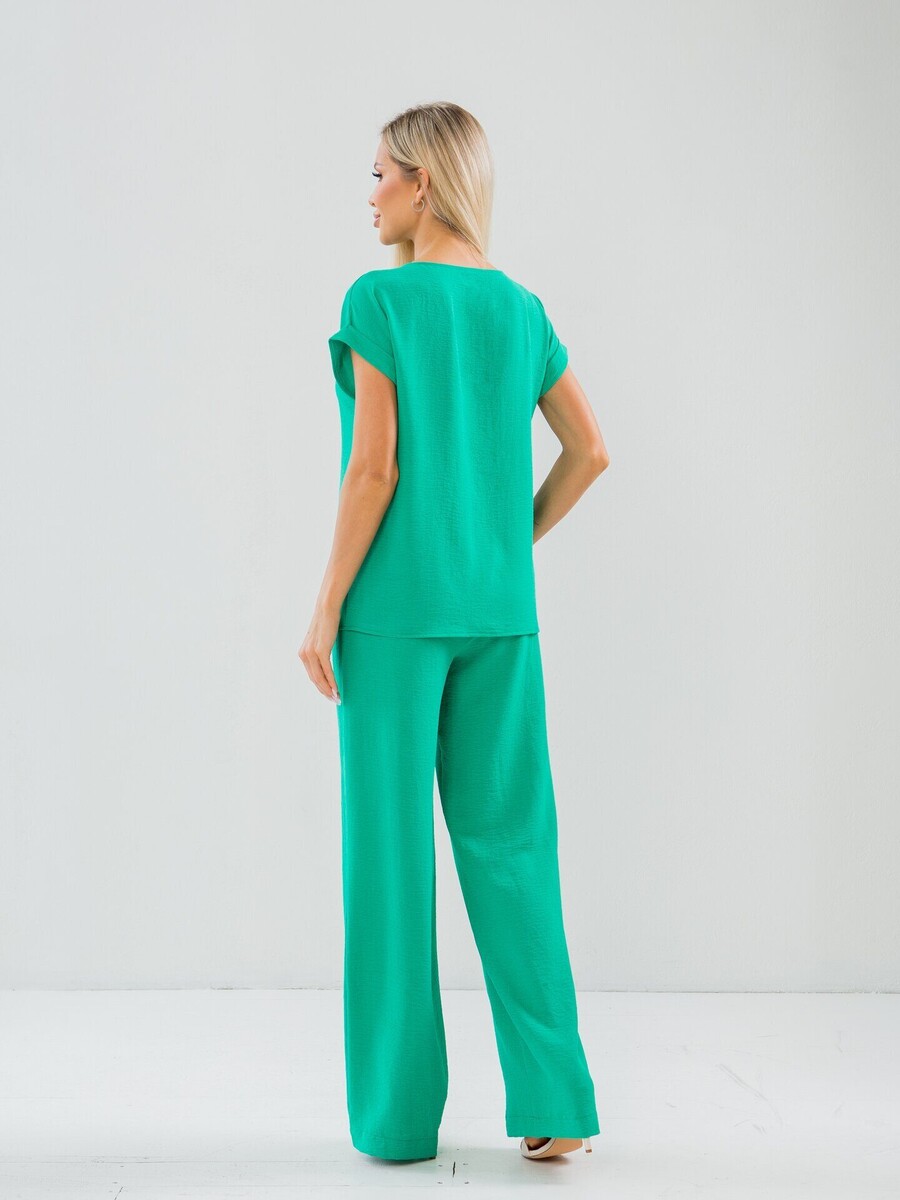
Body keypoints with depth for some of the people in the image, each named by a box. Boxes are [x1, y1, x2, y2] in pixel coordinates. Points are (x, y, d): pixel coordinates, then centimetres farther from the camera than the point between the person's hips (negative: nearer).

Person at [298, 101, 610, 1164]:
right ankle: (554, 1103, 5)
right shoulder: (520, 306, 10)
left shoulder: (379, 299, -8)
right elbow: (589, 451, 12)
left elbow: (376, 466, -14)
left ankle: (399, 1112, 9)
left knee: (391, 845, 3)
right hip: (498, 607, 5)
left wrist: (326, 609, -9)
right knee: (510, 842, 8)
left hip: (396, 603, -5)